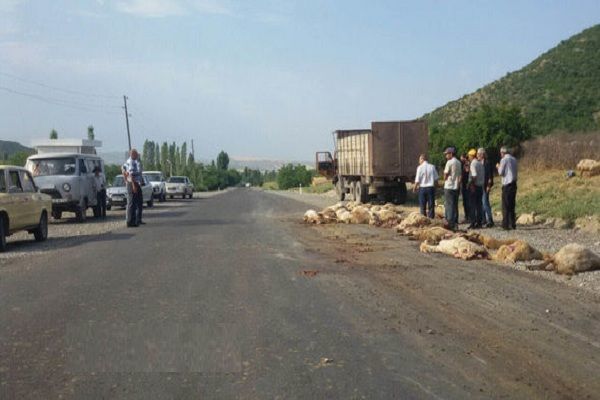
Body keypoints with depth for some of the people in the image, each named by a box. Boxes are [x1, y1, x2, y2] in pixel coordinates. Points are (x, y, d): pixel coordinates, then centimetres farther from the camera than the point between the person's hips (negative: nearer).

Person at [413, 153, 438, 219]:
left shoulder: (420, 167, -8)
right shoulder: (432, 167, -1)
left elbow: (417, 180, -8)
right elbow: (436, 178, 1)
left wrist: (414, 187, 7)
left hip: (422, 188, -2)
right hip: (431, 187, 2)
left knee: (422, 206, 8)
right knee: (431, 206, 7)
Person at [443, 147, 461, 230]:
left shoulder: (449, 162, -12)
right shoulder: (459, 163, 12)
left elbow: (446, 174, -11)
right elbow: (461, 175, 14)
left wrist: (445, 180, 7)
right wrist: (458, 183, 15)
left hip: (449, 186, -8)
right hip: (456, 187, 8)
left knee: (449, 205, -4)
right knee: (455, 205, 11)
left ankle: (450, 223, -6)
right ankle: (455, 222, 14)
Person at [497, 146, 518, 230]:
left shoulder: (504, 160, -10)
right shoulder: (514, 159, 11)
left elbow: (501, 173, -10)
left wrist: (498, 167, 9)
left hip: (507, 184, -7)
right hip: (514, 183, 7)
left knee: (506, 205, -4)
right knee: (512, 205, 12)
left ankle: (505, 224, -6)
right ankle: (513, 224, 12)